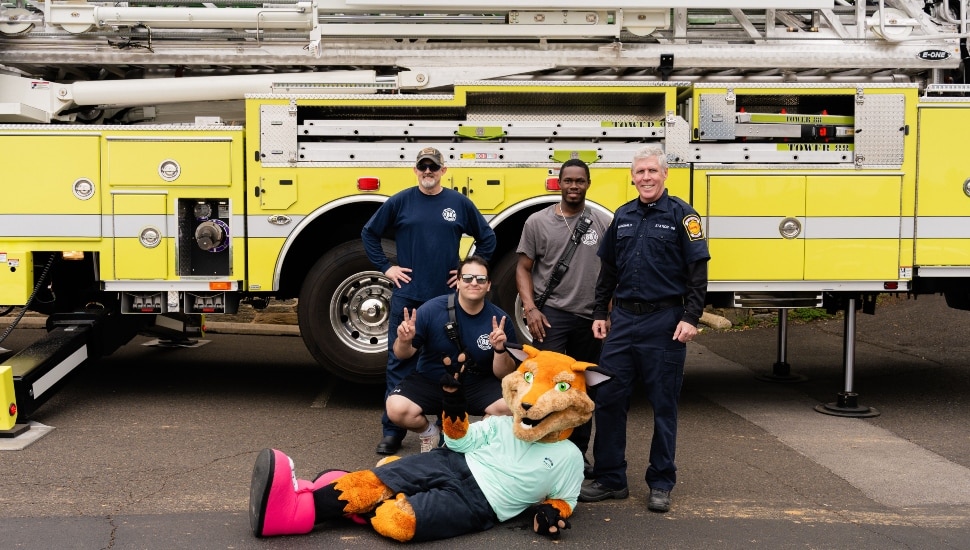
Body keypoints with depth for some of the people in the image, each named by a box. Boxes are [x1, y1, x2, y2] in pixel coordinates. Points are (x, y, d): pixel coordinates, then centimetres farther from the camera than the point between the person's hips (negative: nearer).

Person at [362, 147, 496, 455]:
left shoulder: (460, 203, 3)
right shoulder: (400, 202, 1)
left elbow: (487, 238, 12)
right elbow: (369, 233, 9)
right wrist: (385, 268, 3)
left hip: (447, 298, 1)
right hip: (407, 297, -1)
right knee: (399, 362, 3)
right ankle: (392, 432, 12)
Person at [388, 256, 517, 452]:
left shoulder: (500, 320, -10)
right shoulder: (432, 309, -14)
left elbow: (503, 375, -7)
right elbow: (402, 355, -5)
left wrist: (500, 350, -27)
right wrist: (404, 341, -28)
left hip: (477, 386, 1)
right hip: (430, 382, 0)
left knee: (508, 407, -27)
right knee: (396, 409, -26)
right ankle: (429, 432, 9)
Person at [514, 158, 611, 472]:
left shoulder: (603, 223, 5)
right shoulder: (537, 222, 2)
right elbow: (524, 268, 3)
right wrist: (530, 309, -9)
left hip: (590, 318, 2)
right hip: (551, 315, -2)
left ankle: (578, 454, 23)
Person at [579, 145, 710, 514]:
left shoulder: (681, 215, -4)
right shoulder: (622, 216, 11)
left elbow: (697, 272, -8)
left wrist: (691, 318, -15)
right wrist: (600, 313, 12)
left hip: (664, 322, -5)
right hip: (623, 319, 5)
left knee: (663, 405, 5)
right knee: (608, 398, 4)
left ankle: (661, 484, 17)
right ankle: (610, 479, 16)